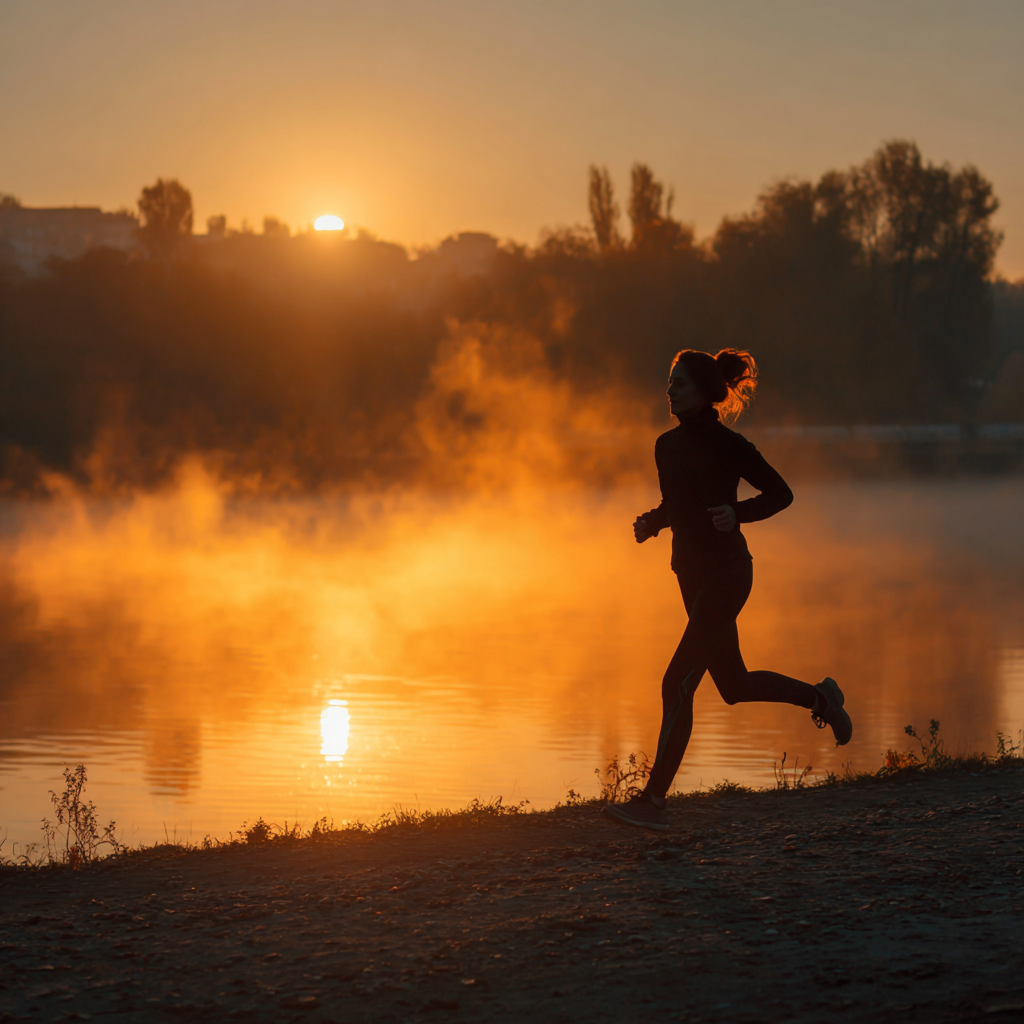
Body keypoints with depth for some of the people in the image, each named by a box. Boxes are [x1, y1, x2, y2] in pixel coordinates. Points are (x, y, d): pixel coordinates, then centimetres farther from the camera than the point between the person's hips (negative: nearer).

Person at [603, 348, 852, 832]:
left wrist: (738, 513, -23)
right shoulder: (667, 446, 7)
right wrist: (648, 523, 0)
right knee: (734, 686, 18)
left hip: (726, 572, -8)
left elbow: (780, 493, -7)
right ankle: (820, 697, 41)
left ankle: (653, 801, -10)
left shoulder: (727, 445, -13)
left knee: (677, 683, -13)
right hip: (693, 575, 8)